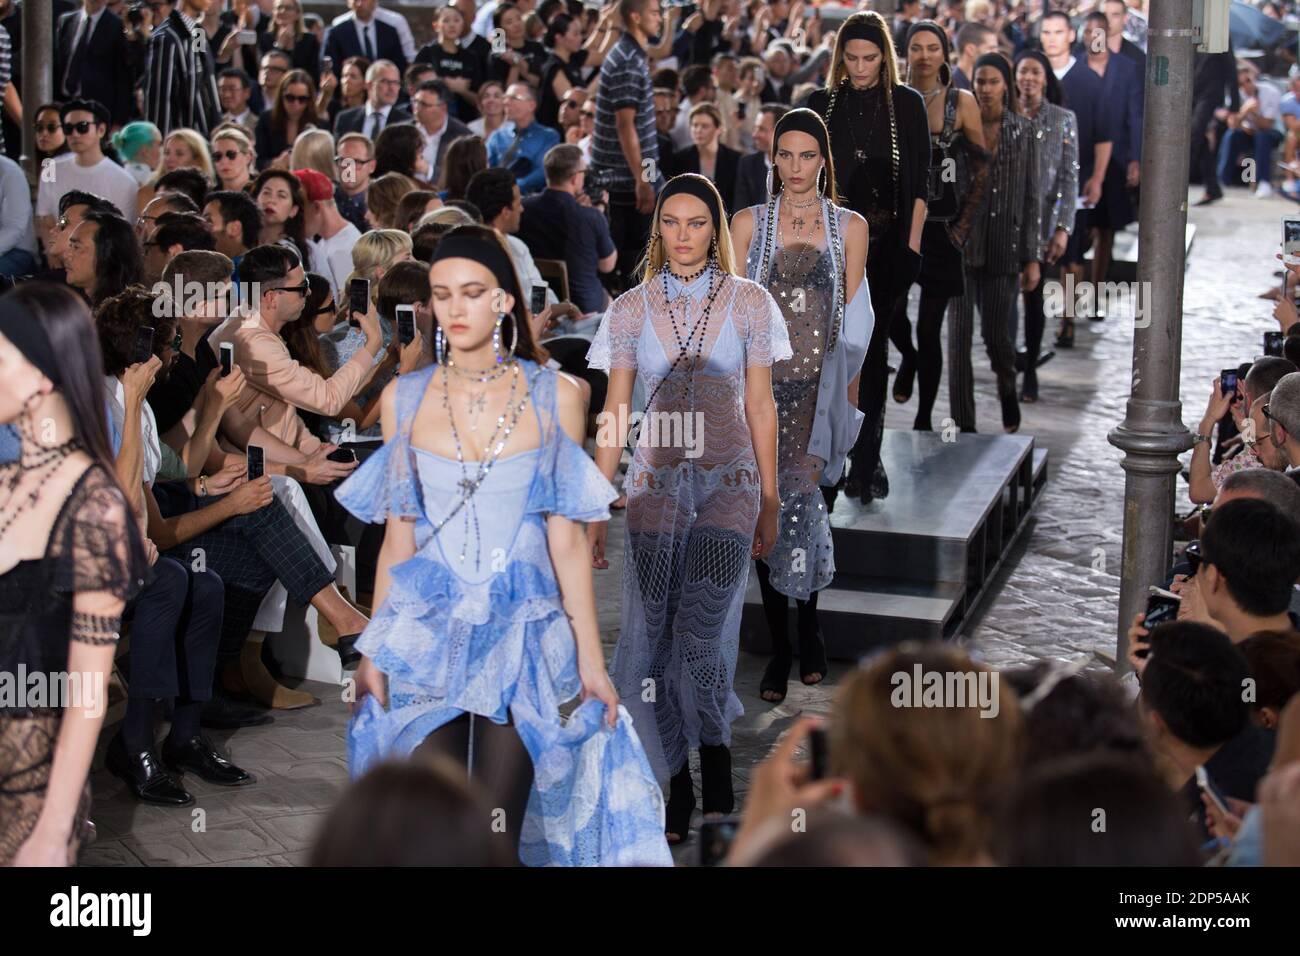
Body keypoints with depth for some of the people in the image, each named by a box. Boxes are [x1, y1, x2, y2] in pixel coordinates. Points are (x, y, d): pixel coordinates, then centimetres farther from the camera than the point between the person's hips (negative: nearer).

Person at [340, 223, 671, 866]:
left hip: (522, 632, -1)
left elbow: (566, 538, -1)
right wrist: (372, 651, 4)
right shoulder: (404, 398, 3)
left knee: (499, 825, 1)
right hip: (429, 634, 1)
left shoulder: (554, 397, -1)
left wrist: (591, 657, -3)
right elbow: (398, 535, 6)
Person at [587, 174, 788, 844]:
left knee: (700, 635, -10)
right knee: (654, 632, 1)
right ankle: (680, 782, 14)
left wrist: (769, 503, 5)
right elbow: (614, 416, 5)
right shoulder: (631, 309, 4)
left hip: (728, 484, -1)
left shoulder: (748, 302, 2)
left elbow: (760, 406, 5)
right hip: (656, 482, 2)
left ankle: (712, 752, 14)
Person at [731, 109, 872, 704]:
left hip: (820, 382, -1)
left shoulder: (849, 227, 7)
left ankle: (806, 628, 11)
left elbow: (853, 320, 8)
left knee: (798, 496, -11)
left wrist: (848, 391, 4)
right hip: (760, 381, 1)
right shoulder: (748, 223, 7)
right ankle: (781, 647, 9)